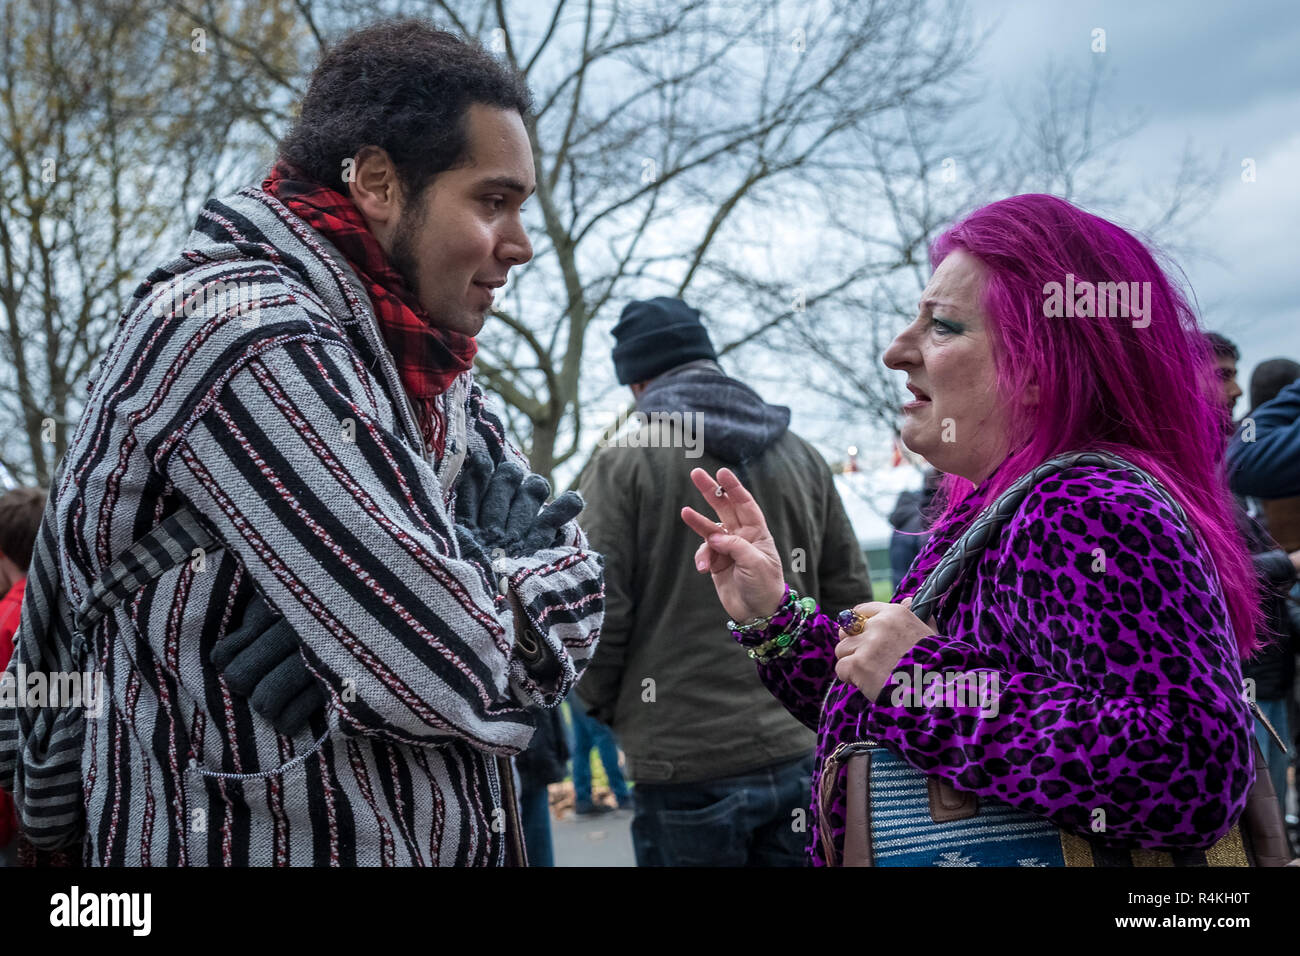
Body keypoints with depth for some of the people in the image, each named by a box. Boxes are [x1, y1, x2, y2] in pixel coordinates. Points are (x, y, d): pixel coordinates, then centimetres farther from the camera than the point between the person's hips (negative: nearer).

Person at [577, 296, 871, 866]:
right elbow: (851, 597, 11)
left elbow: (594, 614, -8)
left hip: (685, 764, -4)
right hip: (798, 755, 4)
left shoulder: (622, 465, -4)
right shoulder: (802, 458, 10)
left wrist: (605, 704, 9)